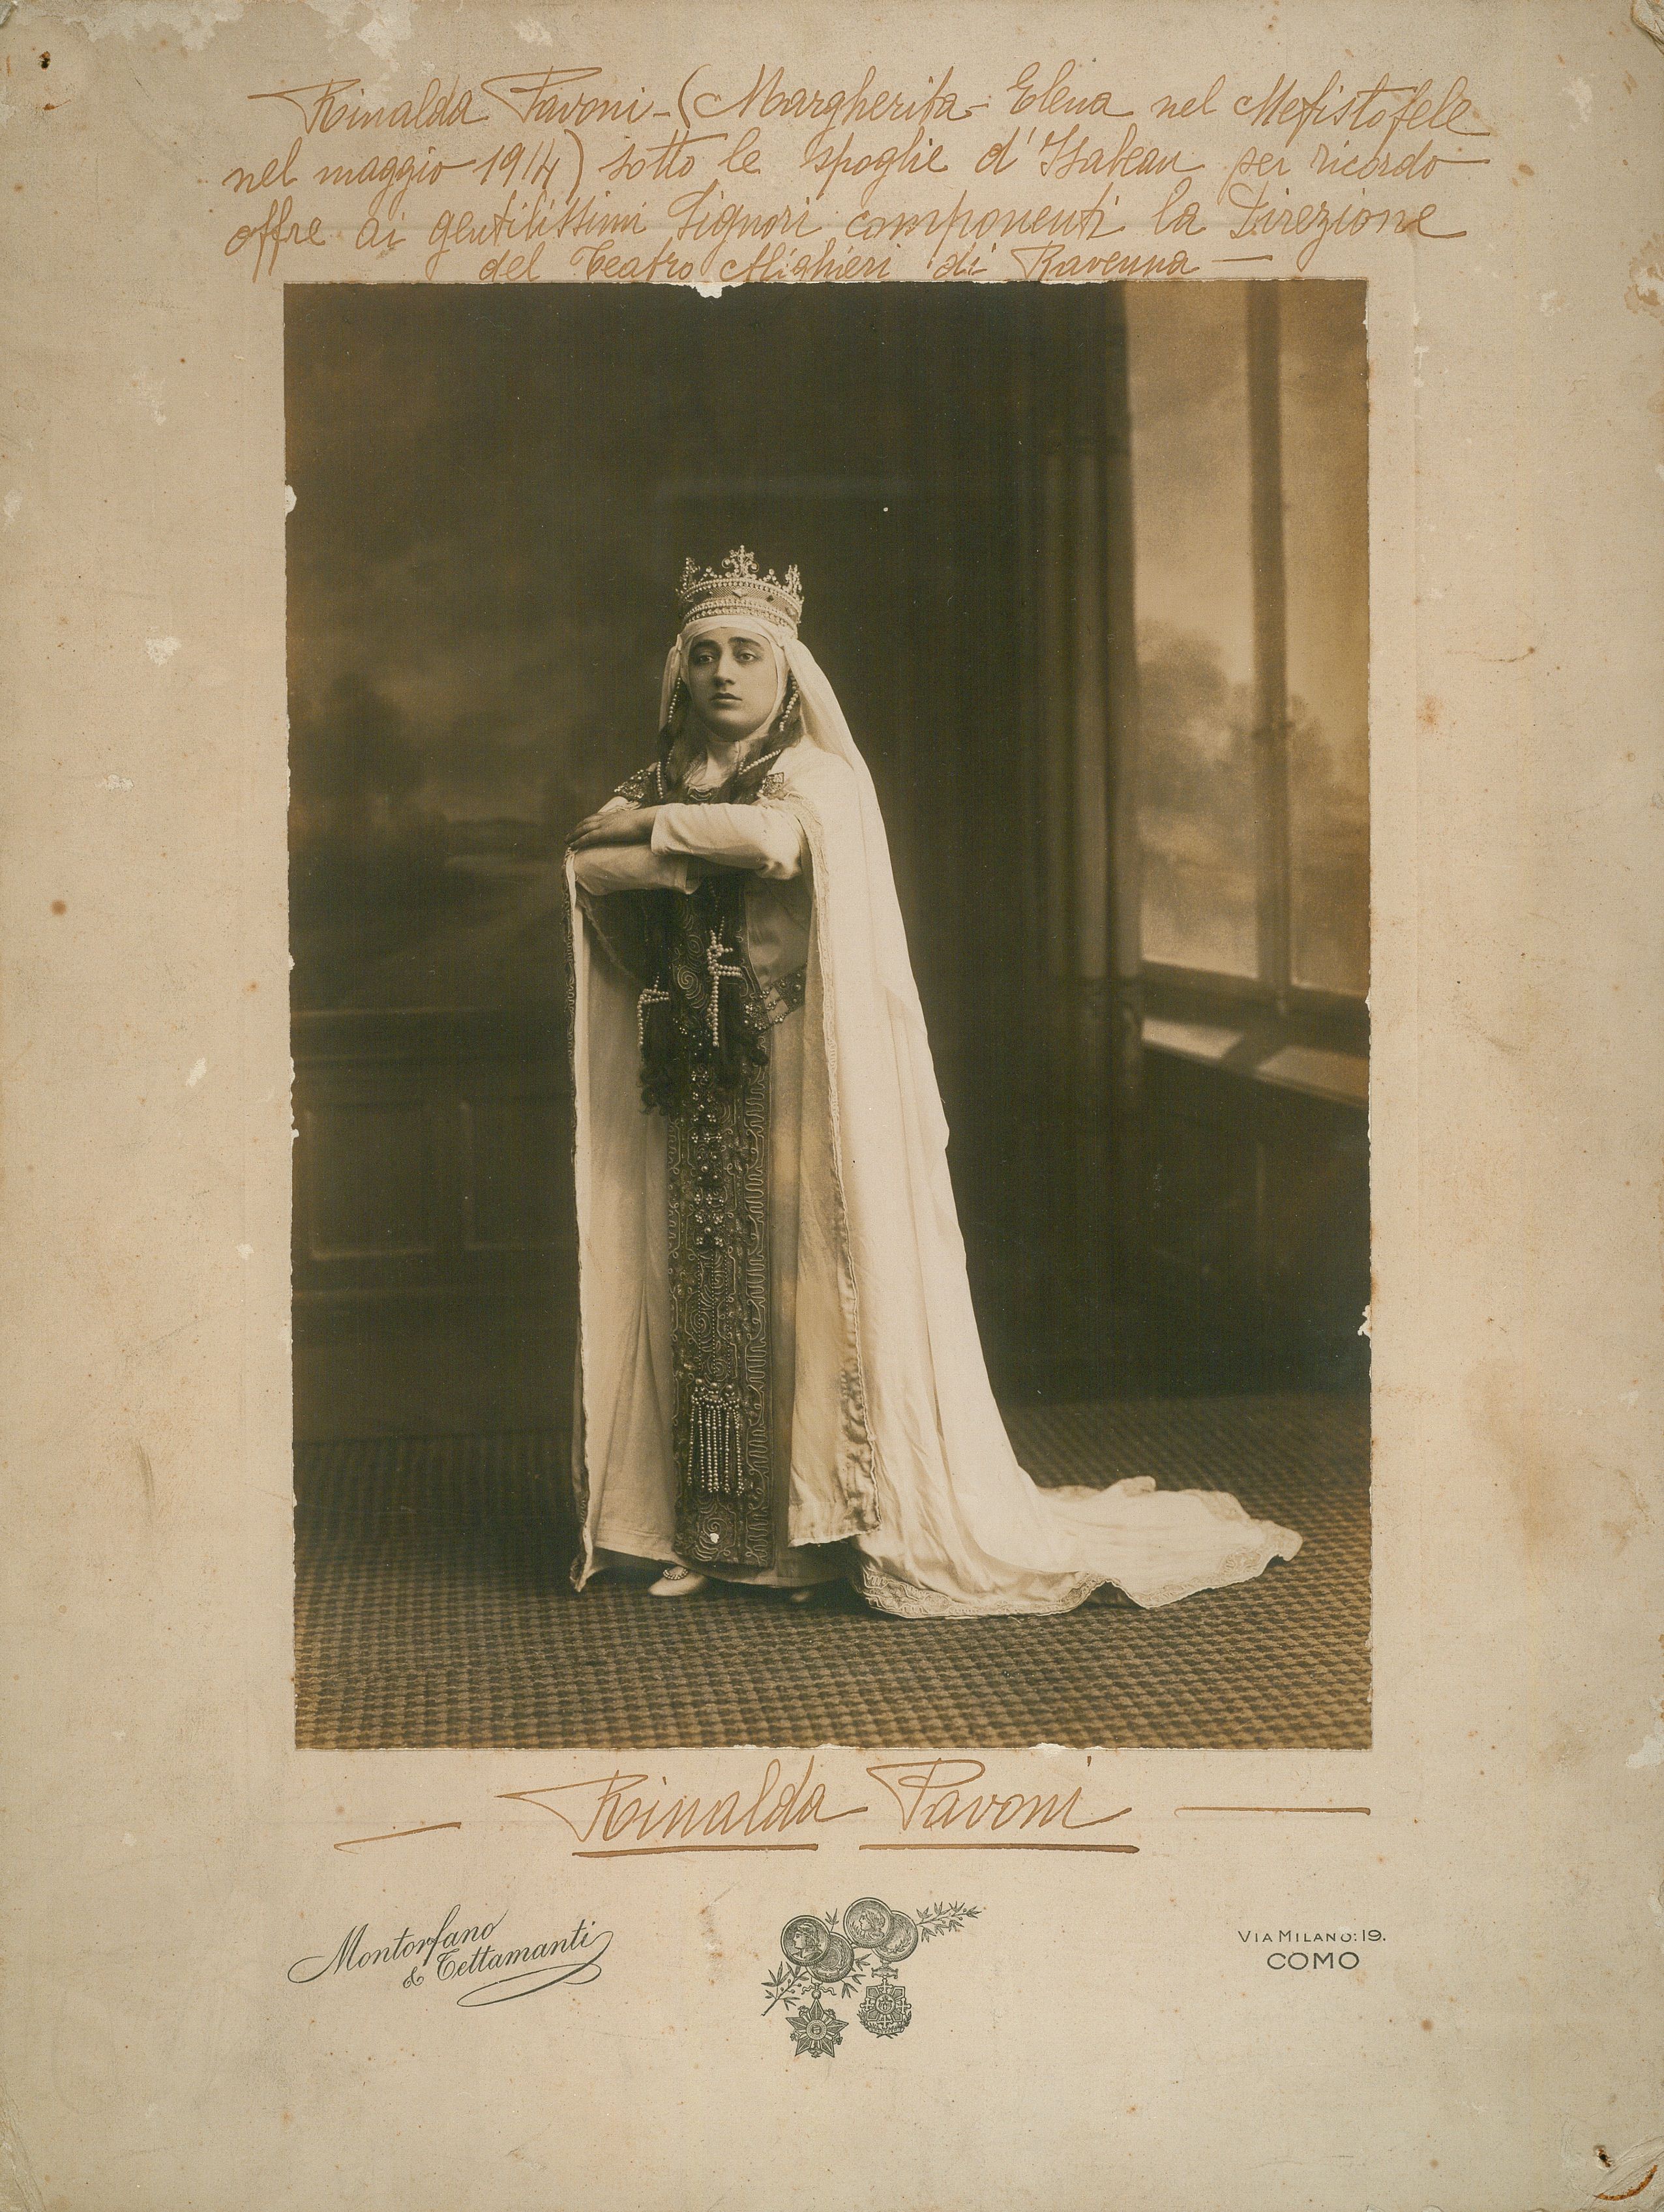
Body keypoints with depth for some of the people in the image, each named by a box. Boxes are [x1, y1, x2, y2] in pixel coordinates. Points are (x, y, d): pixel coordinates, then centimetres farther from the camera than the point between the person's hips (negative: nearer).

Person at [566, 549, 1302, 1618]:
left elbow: (778, 836, -23)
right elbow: (589, 864, 0)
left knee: (809, 1278, -7)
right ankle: (709, 1532, 6)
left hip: (799, 1073, -4)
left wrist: (653, 827, -11)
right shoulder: (666, 779, 16)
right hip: (695, 1082, 5)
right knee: (703, 1283, 1)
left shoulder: (819, 775, 0)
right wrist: (703, 854, -11)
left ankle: (826, 1520, 0)